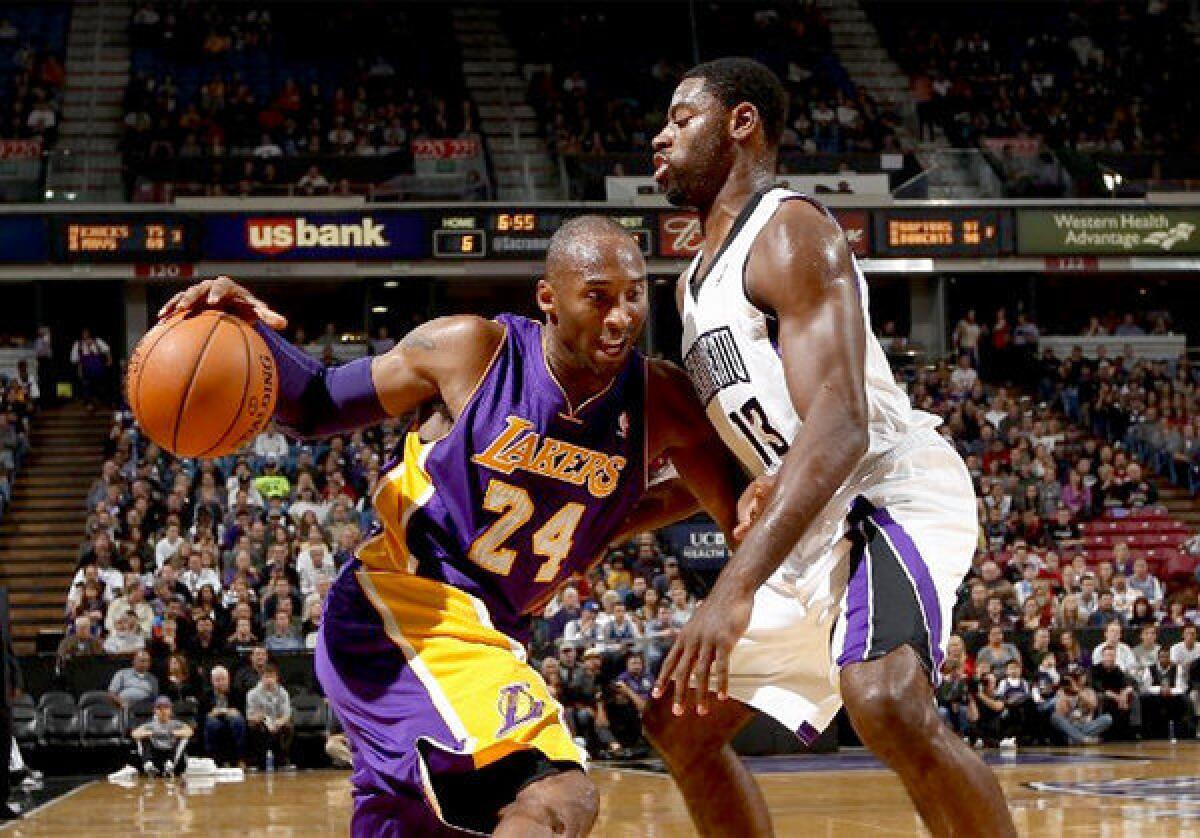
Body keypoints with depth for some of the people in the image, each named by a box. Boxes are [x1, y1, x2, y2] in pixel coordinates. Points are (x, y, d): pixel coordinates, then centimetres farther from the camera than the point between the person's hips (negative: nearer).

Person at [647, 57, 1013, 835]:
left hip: (894, 491, -11)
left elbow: (839, 429, -27)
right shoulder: (696, 282, 17)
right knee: (681, 723, 14)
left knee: (886, 703, -36)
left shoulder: (790, 232, -13)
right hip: (817, 526, 11)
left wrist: (736, 589, -35)